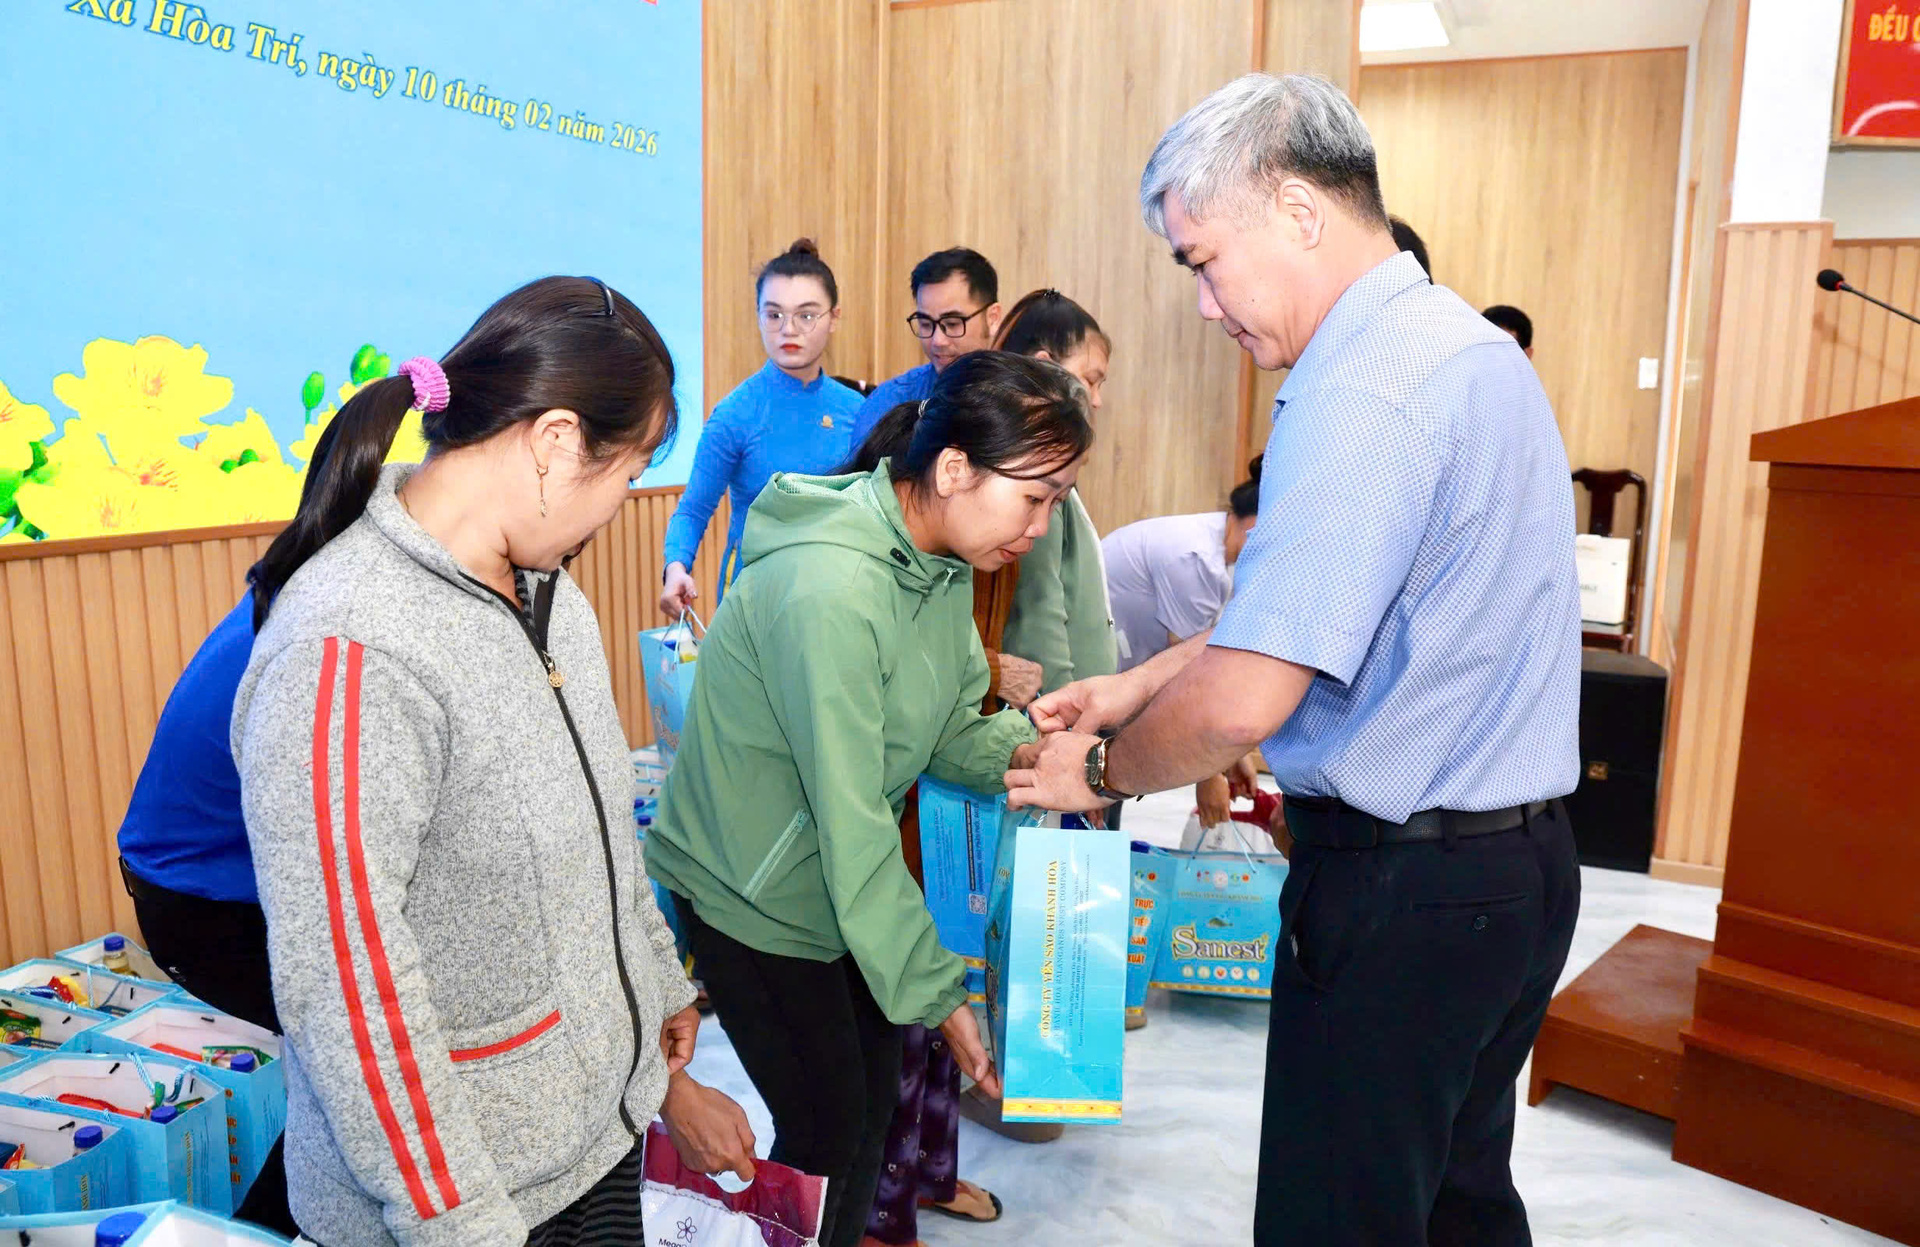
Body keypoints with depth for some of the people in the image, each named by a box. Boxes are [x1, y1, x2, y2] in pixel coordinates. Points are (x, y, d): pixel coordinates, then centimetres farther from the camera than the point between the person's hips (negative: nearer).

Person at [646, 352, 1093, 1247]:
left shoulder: (946, 561, -4)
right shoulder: (832, 591, -33)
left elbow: (944, 729, 1)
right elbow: (853, 828, -29)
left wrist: (1021, 749, -20)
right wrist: (937, 994, -23)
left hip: (840, 872, 8)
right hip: (750, 895, -8)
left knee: (874, 1094, 19)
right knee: (825, 1125, 6)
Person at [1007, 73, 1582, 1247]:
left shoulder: (1362, 395, -23)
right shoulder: (1468, 346, 9)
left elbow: (1243, 702, -27)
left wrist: (1103, 771, -8)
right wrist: (1137, 685, 12)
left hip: (1404, 886, -10)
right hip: (1517, 859, 10)